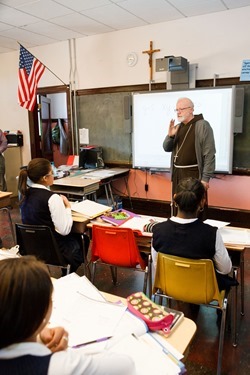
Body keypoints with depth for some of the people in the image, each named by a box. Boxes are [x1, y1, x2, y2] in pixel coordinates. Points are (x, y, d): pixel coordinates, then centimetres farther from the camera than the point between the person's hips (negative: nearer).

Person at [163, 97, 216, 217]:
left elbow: (209, 154, -13)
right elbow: (167, 148, 13)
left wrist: (206, 178, -17)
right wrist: (170, 135, -7)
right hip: (177, 173, 7)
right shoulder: (178, 127, 13)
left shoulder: (202, 125, -8)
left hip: (193, 173, -7)